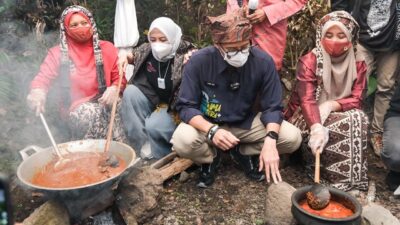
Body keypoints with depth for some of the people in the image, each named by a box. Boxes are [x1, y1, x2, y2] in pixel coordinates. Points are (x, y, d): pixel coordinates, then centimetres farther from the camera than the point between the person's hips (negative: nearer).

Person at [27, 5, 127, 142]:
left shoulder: (106, 48, 10)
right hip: (76, 108, -1)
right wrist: (37, 92, -29)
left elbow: (120, 77, 9)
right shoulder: (58, 53, 6)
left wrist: (114, 89, -16)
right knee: (90, 113, -35)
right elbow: (43, 78, -3)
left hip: (105, 102, 2)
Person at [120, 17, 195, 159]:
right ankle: (143, 146, -20)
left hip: (174, 107, -5)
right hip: (151, 102, 6)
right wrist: (126, 57, -1)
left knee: (154, 125, -32)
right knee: (130, 91, -21)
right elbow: (134, 56, 21)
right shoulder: (146, 50, -5)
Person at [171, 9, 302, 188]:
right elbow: (185, 106, -18)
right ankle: (210, 158, 4)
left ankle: (243, 152, 10)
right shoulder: (199, 61, -22)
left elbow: (272, 107, -12)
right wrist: (212, 130, -36)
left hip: (246, 122, 2)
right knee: (182, 142, -33)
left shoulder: (263, 61, -19)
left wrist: (270, 140, -31)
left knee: (292, 138, -17)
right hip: (207, 123, -1)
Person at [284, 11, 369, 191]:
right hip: (306, 117, -4)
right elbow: (307, 100, -28)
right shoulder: (308, 61, -16)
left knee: (358, 118, -26)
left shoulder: (358, 64, -2)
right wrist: (317, 128, -46)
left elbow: (356, 100, -8)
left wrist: (330, 105, -28)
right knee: (344, 124, -30)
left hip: (337, 115, 4)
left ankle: (353, 180, -14)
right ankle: (342, 180, -14)